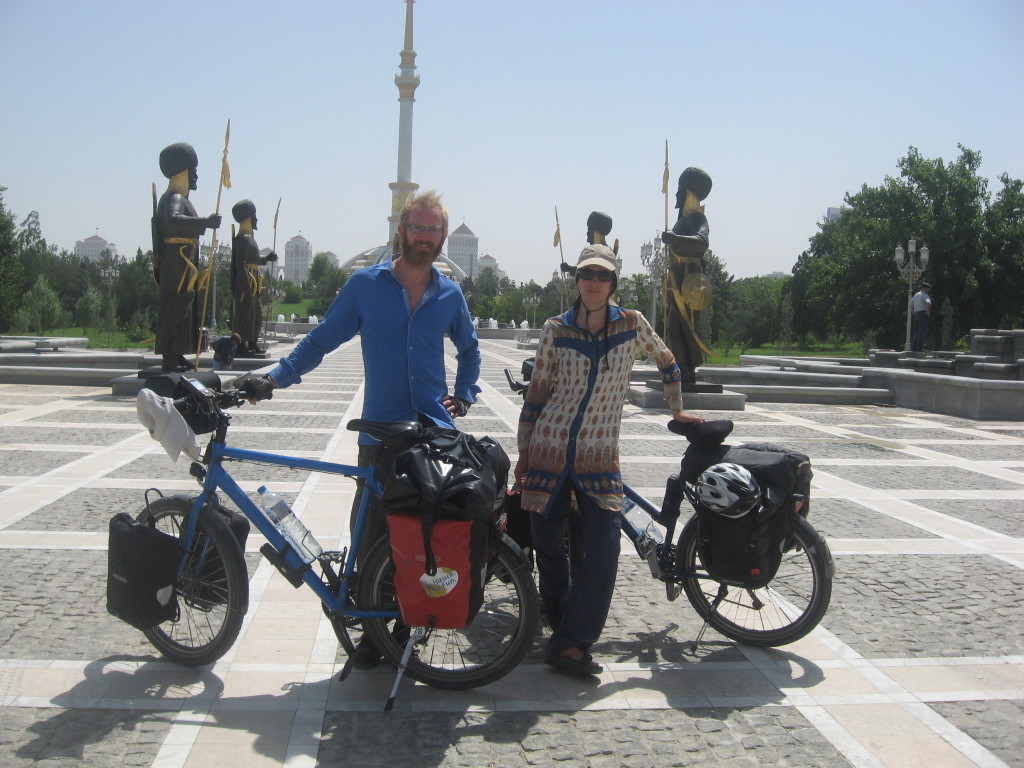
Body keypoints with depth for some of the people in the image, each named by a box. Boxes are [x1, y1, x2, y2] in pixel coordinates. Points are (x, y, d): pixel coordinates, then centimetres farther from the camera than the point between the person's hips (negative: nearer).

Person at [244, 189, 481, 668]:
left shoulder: (450, 295, 9)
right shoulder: (365, 284, 2)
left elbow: (469, 348, 26)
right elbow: (322, 339, 6)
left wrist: (464, 395, 13)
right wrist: (276, 377, -5)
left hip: (436, 433, 2)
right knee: (372, 535, -1)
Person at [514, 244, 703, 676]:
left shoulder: (631, 324, -1)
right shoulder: (555, 330, -1)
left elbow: (666, 361, 18)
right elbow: (536, 394, 5)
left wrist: (677, 410, 24)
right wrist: (523, 455, 4)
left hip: (599, 457, 0)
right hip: (549, 450, 0)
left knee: (604, 550, -11)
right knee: (548, 546, 6)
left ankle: (571, 644, -4)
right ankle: (564, 629, 29)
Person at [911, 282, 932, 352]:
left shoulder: (916, 295, 18)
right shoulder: (925, 295, -8)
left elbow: (911, 305, 25)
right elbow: (928, 303, -27)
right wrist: (929, 312, -17)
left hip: (916, 314, 8)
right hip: (923, 314, -8)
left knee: (916, 331, 12)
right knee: (922, 331, -8)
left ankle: (913, 347, 10)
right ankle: (919, 347, -14)